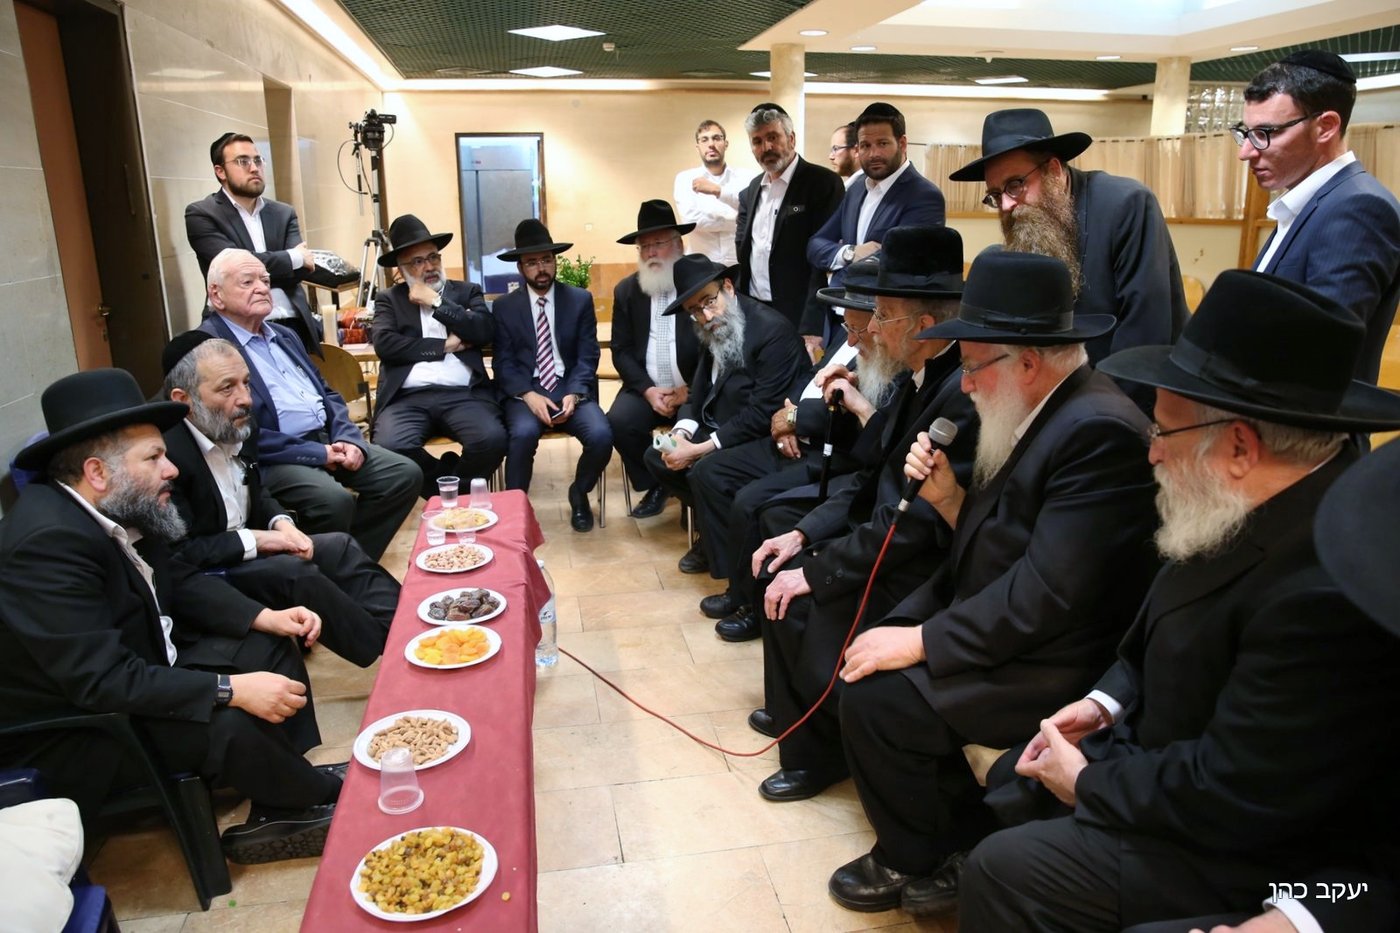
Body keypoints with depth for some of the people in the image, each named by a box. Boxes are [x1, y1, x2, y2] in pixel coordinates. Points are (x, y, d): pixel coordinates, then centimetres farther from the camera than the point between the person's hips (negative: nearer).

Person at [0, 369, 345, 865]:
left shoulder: (116, 509, -4)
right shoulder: (47, 542, -31)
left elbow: (178, 579, 9)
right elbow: (102, 682, -33)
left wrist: (265, 617, -4)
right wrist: (232, 690, -31)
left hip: (136, 670, 10)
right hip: (68, 735, -10)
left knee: (270, 649, 3)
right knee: (225, 726, -27)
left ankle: (279, 816, 3)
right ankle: (327, 797, 2)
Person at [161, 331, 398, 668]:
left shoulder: (238, 427, 0)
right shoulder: (166, 452, -24)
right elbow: (177, 552, -23)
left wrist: (281, 523, -4)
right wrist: (253, 540, -20)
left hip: (248, 549, 8)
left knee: (339, 546, -5)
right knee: (293, 572, -26)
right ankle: (389, 651, -17)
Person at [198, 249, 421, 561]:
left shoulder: (283, 335, 19)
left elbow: (326, 393, 20)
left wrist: (348, 439, 0)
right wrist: (318, 454, -16)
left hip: (328, 439, 8)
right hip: (271, 459, -8)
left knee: (405, 475, -6)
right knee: (335, 500, -32)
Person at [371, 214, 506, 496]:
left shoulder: (467, 291, 19)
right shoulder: (388, 299, 17)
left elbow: (486, 332, 0)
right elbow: (385, 345, -1)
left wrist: (436, 302, 0)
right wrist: (445, 346, -2)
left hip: (463, 394, 1)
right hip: (407, 398, 0)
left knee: (492, 440, -30)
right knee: (389, 448, -31)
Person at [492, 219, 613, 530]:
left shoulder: (581, 300, 8)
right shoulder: (504, 307, 7)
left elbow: (588, 356, 2)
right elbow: (503, 363, 1)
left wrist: (573, 394, -16)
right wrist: (529, 395, -17)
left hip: (570, 389, 1)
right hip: (525, 393, -1)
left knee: (601, 435, -27)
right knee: (524, 433, -35)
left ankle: (579, 493, 5)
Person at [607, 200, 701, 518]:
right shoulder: (626, 290, 10)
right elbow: (621, 350, 7)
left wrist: (692, 388, -14)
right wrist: (647, 389, -9)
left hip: (698, 389, -3)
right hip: (647, 388, 3)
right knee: (619, 421, -23)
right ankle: (655, 485, 1)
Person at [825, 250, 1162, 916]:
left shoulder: (1098, 431, -23)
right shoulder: (1046, 413, 7)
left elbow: (1047, 594, -26)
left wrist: (922, 640, -21)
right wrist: (948, 499, -6)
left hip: (1055, 665, -9)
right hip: (1004, 629, 10)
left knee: (876, 698, -17)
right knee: (868, 656, 1)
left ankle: (913, 860, 12)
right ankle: (959, 834, 17)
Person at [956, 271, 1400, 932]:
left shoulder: (1329, 587, -34)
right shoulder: (1264, 514, -6)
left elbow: (1232, 797, -28)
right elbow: (1174, 632, 12)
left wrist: (1086, 782, -14)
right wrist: (1108, 701, 0)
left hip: (1252, 850, -9)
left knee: (1003, 873, -12)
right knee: (1008, 791, 15)